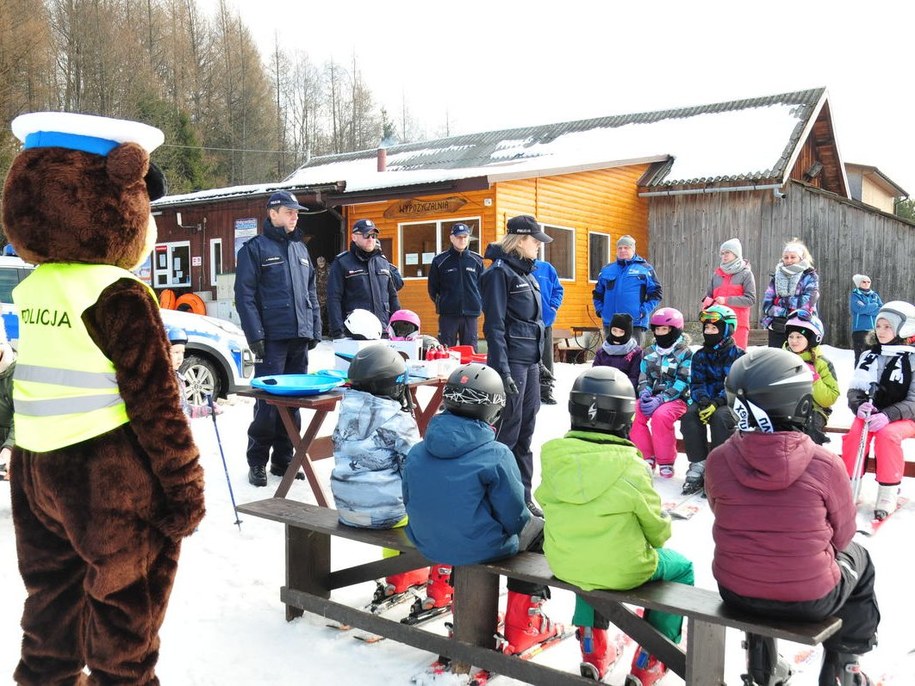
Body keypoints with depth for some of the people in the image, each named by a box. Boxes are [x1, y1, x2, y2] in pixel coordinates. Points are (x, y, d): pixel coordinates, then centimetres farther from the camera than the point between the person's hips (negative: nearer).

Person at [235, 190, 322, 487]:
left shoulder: (300, 250, 19)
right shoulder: (255, 248, -2)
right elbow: (245, 295, -8)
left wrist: (315, 330, 14)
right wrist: (255, 336, -14)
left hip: (300, 339, 6)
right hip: (272, 339, -6)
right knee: (268, 401, -7)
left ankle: (283, 459, 20)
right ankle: (257, 462, 6)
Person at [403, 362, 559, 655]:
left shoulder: (417, 452, -4)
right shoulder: (496, 455, -20)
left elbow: (410, 502, 6)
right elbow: (515, 517, -14)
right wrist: (526, 522, 9)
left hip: (427, 543, 6)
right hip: (480, 550, -6)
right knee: (536, 530, 19)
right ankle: (522, 625, 22)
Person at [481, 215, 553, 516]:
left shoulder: (527, 273, 16)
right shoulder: (499, 272, -10)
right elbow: (494, 325, -16)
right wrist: (502, 370, -21)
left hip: (530, 361, 9)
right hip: (511, 361, -9)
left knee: (525, 432, 13)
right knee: (507, 432, -3)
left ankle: (523, 496, 22)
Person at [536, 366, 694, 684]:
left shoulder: (553, 456, -12)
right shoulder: (630, 467, -22)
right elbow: (656, 526, -9)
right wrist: (657, 540, 15)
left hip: (563, 563, 4)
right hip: (623, 571, -4)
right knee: (682, 568, 24)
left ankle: (592, 645, 40)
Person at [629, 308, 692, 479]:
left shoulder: (685, 353, -4)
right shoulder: (649, 352, 13)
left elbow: (682, 384, -13)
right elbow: (644, 378, 11)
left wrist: (659, 400, -25)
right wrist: (644, 394, -13)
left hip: (676, 399, -5)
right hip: (652, 398, 5)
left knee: (660, 415, -35)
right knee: (633, 413, -24)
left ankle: (666, 462, -16)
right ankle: (647, 457, -9)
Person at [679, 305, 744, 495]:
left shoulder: (738, 355, -2)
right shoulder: (700, 356, 11)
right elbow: (696, 383, 2)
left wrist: (716, 403, -27)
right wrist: (703, 401, -21)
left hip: (730, 403, -3)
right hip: (706, 401, 4)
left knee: (720, 416, -35)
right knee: (689, 414, -27)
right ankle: (698, 465, -24)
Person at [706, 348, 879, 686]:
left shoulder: (718, 461, -14)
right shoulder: (825, 464, -18)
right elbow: (842, 534, -2)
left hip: (735, 591, 2)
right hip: (810, 599, -1)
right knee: (858, 560, 30)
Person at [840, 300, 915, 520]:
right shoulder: (869, 357, 7)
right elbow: (854, 390, 7)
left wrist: (888, 415, -27)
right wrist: (860, 405, -16)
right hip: (871, 413, 3)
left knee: (887, 435, -32)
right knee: (855, 434, -26)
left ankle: (888, 493, -19)